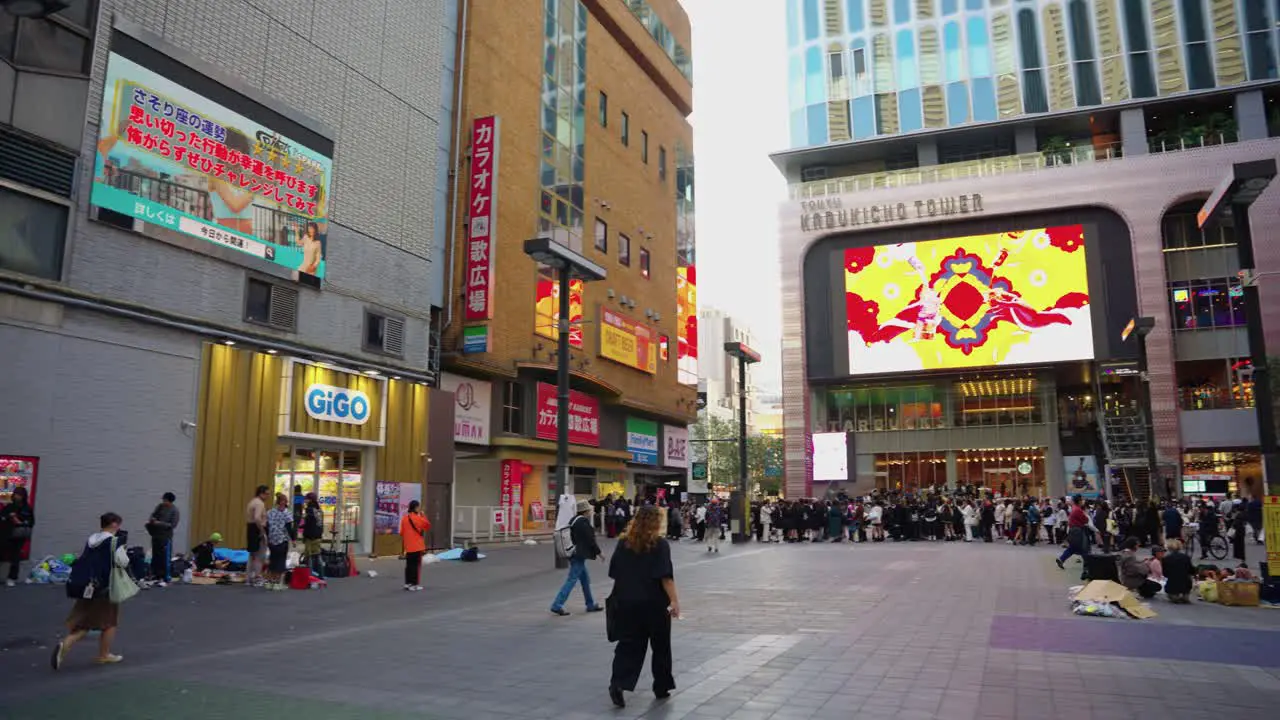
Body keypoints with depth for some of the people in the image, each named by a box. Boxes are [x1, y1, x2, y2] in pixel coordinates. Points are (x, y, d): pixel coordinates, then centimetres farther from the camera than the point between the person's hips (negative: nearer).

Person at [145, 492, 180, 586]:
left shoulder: (174, 510, -12)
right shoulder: (160, 506, 4)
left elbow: (173, 525, -17)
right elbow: (153, 515, 13)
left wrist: (159, 523, -21)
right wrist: (152, 520, -9)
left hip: (166, 537, -6)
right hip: (156, 535, 6)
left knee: (165, 558, -4)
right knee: (155, 557, 12)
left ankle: (166, 579, 0)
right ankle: (156, 576, 23)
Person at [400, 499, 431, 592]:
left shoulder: (404, 518, 5)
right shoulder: (419, 518, -14)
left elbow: (401, 533, 9)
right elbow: (428, 526, -1)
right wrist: (423, 515, 2)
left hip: (408, 546, 6)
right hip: (417, 546, -6)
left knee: (409, 565, 13)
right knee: (416, 565, -1)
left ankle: (407, 583, 18)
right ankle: (414, 585, -1)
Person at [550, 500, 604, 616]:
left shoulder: (574, 520, 11)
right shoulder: (584, 522, -17)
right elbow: (590, 540, -17)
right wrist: (599, 552, -7)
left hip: (574, 554, 10)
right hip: (579, 555, -10)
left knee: (585, 579, 17)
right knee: (571, 580, -6)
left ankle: (590, 604, 25)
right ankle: (557, 605, -6)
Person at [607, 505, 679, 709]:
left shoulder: (623, 543, 4)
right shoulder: (660, 545, -9)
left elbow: (615, 574, 9)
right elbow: (666, 577, -16)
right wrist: (674, 600, -15)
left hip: (627, 602, 3)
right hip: (654, 603, -3)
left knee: (629, 644, 6)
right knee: (660, 646, 12)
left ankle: (618, 683, -13)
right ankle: (661, 688, 21)